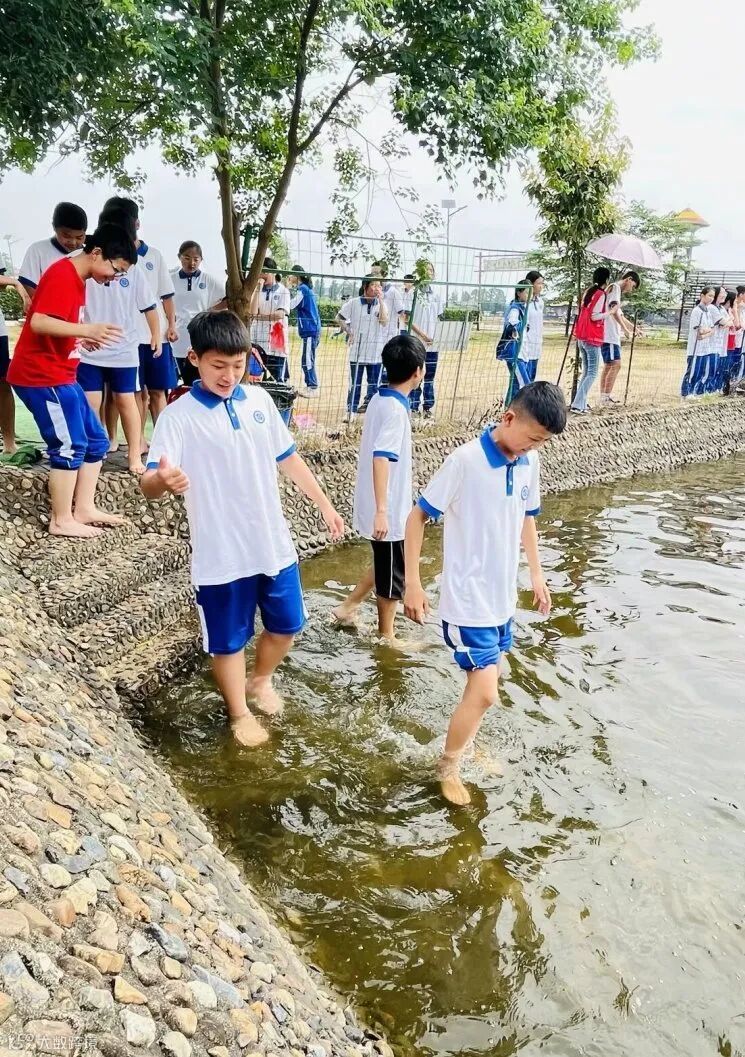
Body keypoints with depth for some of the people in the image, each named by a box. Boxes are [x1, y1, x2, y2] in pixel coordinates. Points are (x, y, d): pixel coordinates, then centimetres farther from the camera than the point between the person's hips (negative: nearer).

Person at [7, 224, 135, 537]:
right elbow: (38, 323, -26)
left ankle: (84, 509, 18)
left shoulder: (75, 278, 15)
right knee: (70, 445, -6)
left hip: (59, 375, 10)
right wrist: (87, 329, -33)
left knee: (96, 440, 11)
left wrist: (83, 336, 9)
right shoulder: (62, 275, -15)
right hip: (41, 376, -10)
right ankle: (61, 521, 3)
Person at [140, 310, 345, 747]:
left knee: (287, 624, 19)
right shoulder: (178, 416, -15)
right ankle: (239, 714, 36)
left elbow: (288, 457, 12)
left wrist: (324, 503, 13)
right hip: (221, 555, -4)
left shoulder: (259, 400, 1)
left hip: (274, 544, 5)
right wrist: (162, 480, -49)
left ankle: (261, 680, 48)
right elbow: (150, 483, -25)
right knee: (229, 640, 12)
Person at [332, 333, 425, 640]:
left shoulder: (380, 399, 7)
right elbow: (381, 459, -30)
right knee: (394, 574, 8)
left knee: (386, 566, 25)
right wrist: (381, 511, -34)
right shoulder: (395, 409, -22)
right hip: (388, 511, -9)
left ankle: (348, 607, 31)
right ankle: (386, 637, 24)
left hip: (386, 507, 9)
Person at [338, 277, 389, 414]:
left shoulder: (381, 304, 4)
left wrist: (380, 300, -15)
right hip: (357, 351, -1)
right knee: (355, 383, 6)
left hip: (376, 352, 1)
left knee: (374, 384, 4)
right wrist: (349, 332, 1)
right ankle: (352, 410, 14)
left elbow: (384, 322, -13)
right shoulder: (354, 303, 0)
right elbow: (340, 317, 10)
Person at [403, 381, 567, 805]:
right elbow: (418, 516, -14)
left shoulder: (529, 463, 0)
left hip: (503, 596, 7)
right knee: (485, 691, -6)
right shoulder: (465, 461, -21)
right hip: (468, 600, -7)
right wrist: (413, 583, -15)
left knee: (486, 683, 20)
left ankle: (467, 744, 43)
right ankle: (448, 765, 17)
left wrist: (537, 573, 18)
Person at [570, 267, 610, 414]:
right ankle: (577, 404, -15)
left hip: (581, 337, 8)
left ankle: (581, 403, 13)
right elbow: (594, 316, -17)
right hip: (592, 339, -8)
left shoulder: (588, 292, 14)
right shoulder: (601, 294, -11)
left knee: (586, 372, 15)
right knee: (592, 374, -6)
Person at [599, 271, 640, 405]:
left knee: (608, 366, 11)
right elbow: (613, 310, -20)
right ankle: (607, 396, -13)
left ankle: (603, 396, 13)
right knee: (615, 364, -12)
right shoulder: (615, 287, -6)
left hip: (611, 336, 11)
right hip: (609, 335, -11)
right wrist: (625, 329, -23)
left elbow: (621, 316, 32)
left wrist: (634, 328, 34)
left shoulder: (618, 291, 24)